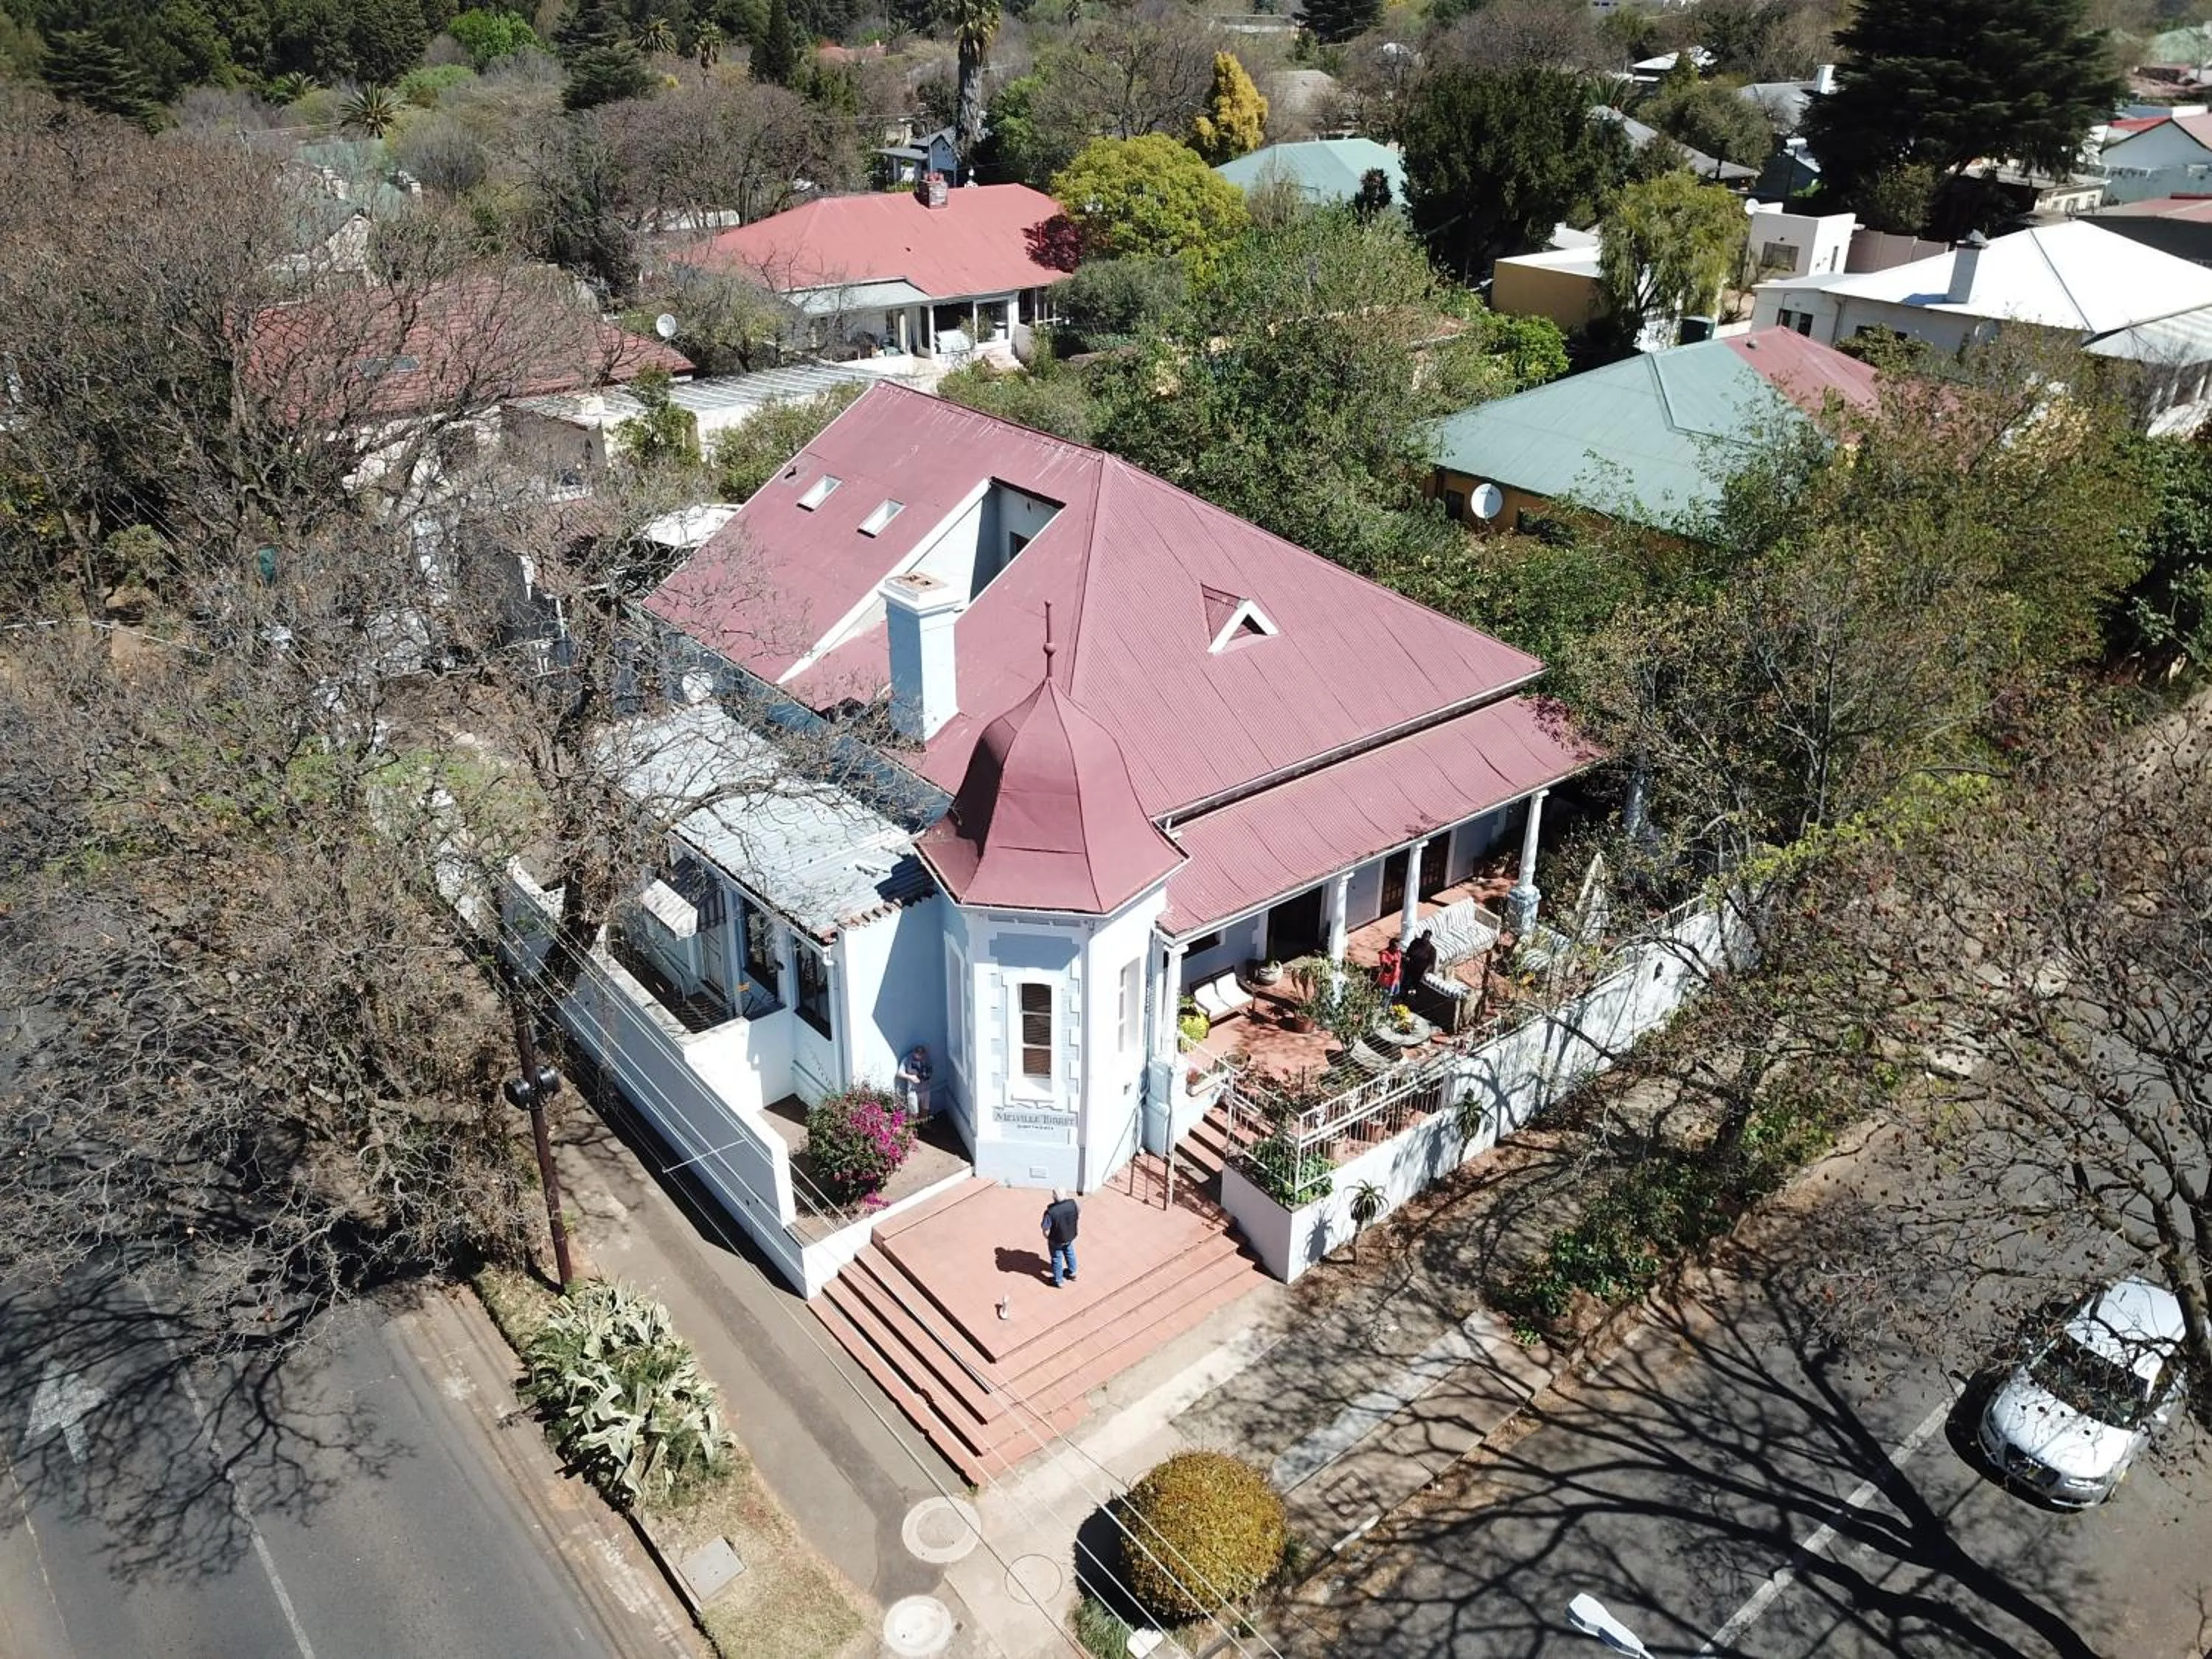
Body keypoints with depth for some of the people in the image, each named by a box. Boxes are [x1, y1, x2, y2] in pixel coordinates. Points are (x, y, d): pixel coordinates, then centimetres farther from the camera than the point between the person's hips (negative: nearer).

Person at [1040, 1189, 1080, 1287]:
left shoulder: (1050, 1212, -37)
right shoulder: (1072, 1203, -23)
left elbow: (1046, 1231, -26)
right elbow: (1079, 1213, -2)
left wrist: (1047, 1238, -3)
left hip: (1057, 1240, -4)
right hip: (1070, 1236, 4)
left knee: (1057, 1259, 21)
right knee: (1070, 1254, 31)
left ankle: (1058, 1281, 42)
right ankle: (1072, 1273, 54)